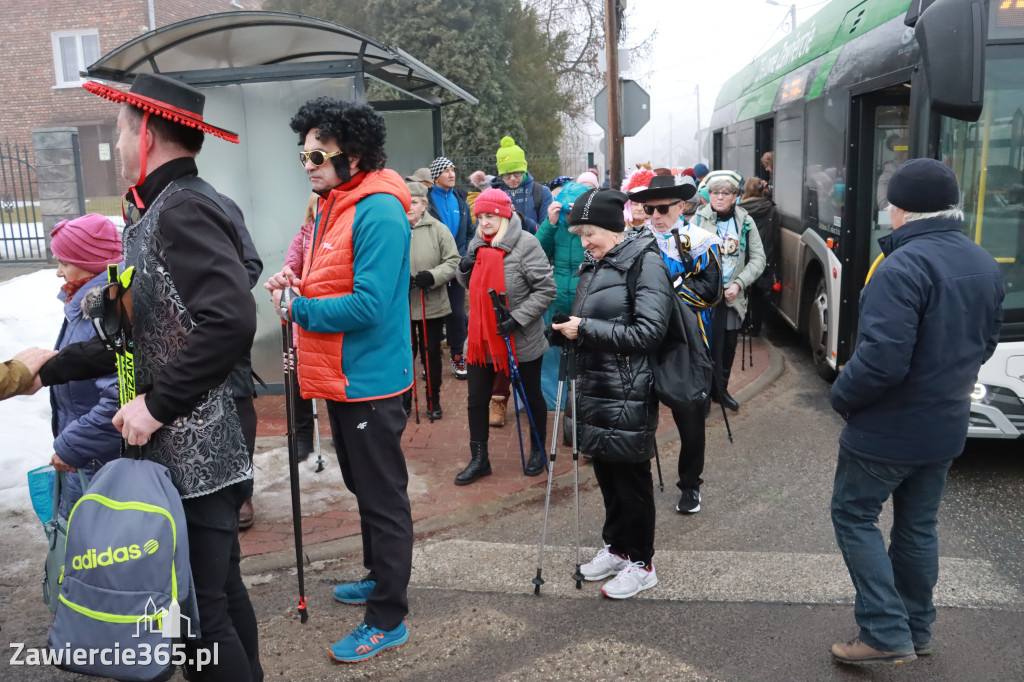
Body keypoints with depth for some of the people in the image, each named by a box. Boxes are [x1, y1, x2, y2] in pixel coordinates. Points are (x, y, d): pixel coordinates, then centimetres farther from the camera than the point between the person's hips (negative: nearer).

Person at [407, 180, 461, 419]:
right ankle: (403, 400, 28)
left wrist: (432, 276, -19)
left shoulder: (438, 229, -3)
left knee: (431, 354, 11)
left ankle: (433, 401, 26)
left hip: (432, 306, 0)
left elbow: (453, 262, -3)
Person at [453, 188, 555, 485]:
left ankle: (538, 451, 36)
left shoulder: (525, 244, -14)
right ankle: (479, 459, 24)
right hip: (482, 337, 6)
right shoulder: (477, 243, 6)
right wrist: (464, 269, -4)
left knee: (532, 397, 14)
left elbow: (546, 290, -16)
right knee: (476, 400, 10)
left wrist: (517, 318, -23)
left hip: (521, 340, -5)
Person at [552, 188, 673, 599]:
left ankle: (641, 563, 18)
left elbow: (648, 331, -20)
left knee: (631, 474, 3)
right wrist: (570, 329, 2)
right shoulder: (594, 264, 12)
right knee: (605, 471, 15)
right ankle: (616, 547, 33)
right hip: (595, 386, 8)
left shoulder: (645, 262, -12)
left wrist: (585, 329, -19)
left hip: (628, 391, -7)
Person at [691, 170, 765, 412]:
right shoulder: (699, 219, -2)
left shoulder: (746, 222, 5)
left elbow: (758, 258, 4)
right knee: (706, 345, -6)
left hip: (733, 296, 3)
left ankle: (720, 389, 31)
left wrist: (738, 284, -8)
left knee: (729, 345, 13)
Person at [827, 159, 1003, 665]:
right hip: (946, 425, 8)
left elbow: (882, 358, -30)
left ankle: (886, 634, 7)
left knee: (854, 515, 9)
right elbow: (983, 344, 15)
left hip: (888, 428, -8)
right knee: (918, 525, 20)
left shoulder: (904, 267, -24)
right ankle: (916, 630, 32)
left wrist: (841, 396, -13)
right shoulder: (985, 265, 4)